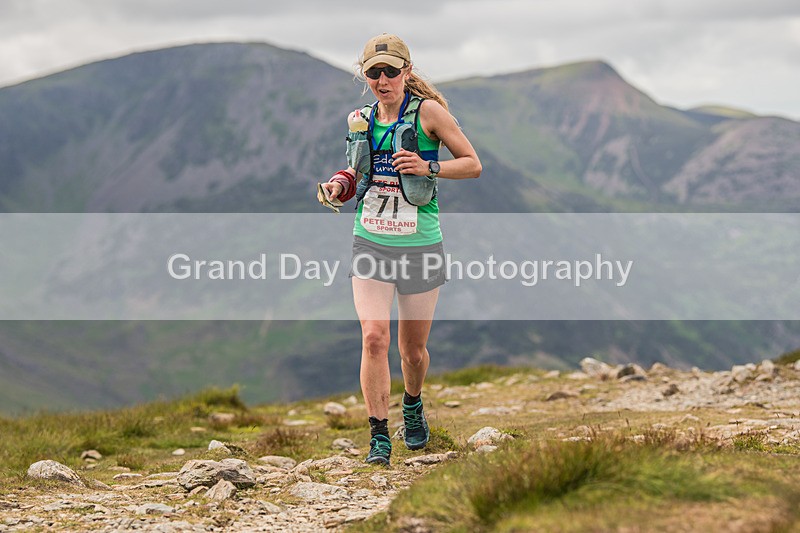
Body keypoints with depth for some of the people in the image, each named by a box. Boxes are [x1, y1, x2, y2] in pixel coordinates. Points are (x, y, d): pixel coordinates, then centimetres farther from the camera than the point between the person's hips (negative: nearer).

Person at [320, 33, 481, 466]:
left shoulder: (427, 111, -6)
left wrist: (428, 168, -19)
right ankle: (379, 436, -8)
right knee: (373, 337, -15)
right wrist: (341, 185, 2)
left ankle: (412, 404, 42)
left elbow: (472, 165, -3)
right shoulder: (361, 119, 6)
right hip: (370, 245, 2)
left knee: (413, 346, 10)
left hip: (420, 246, -2)